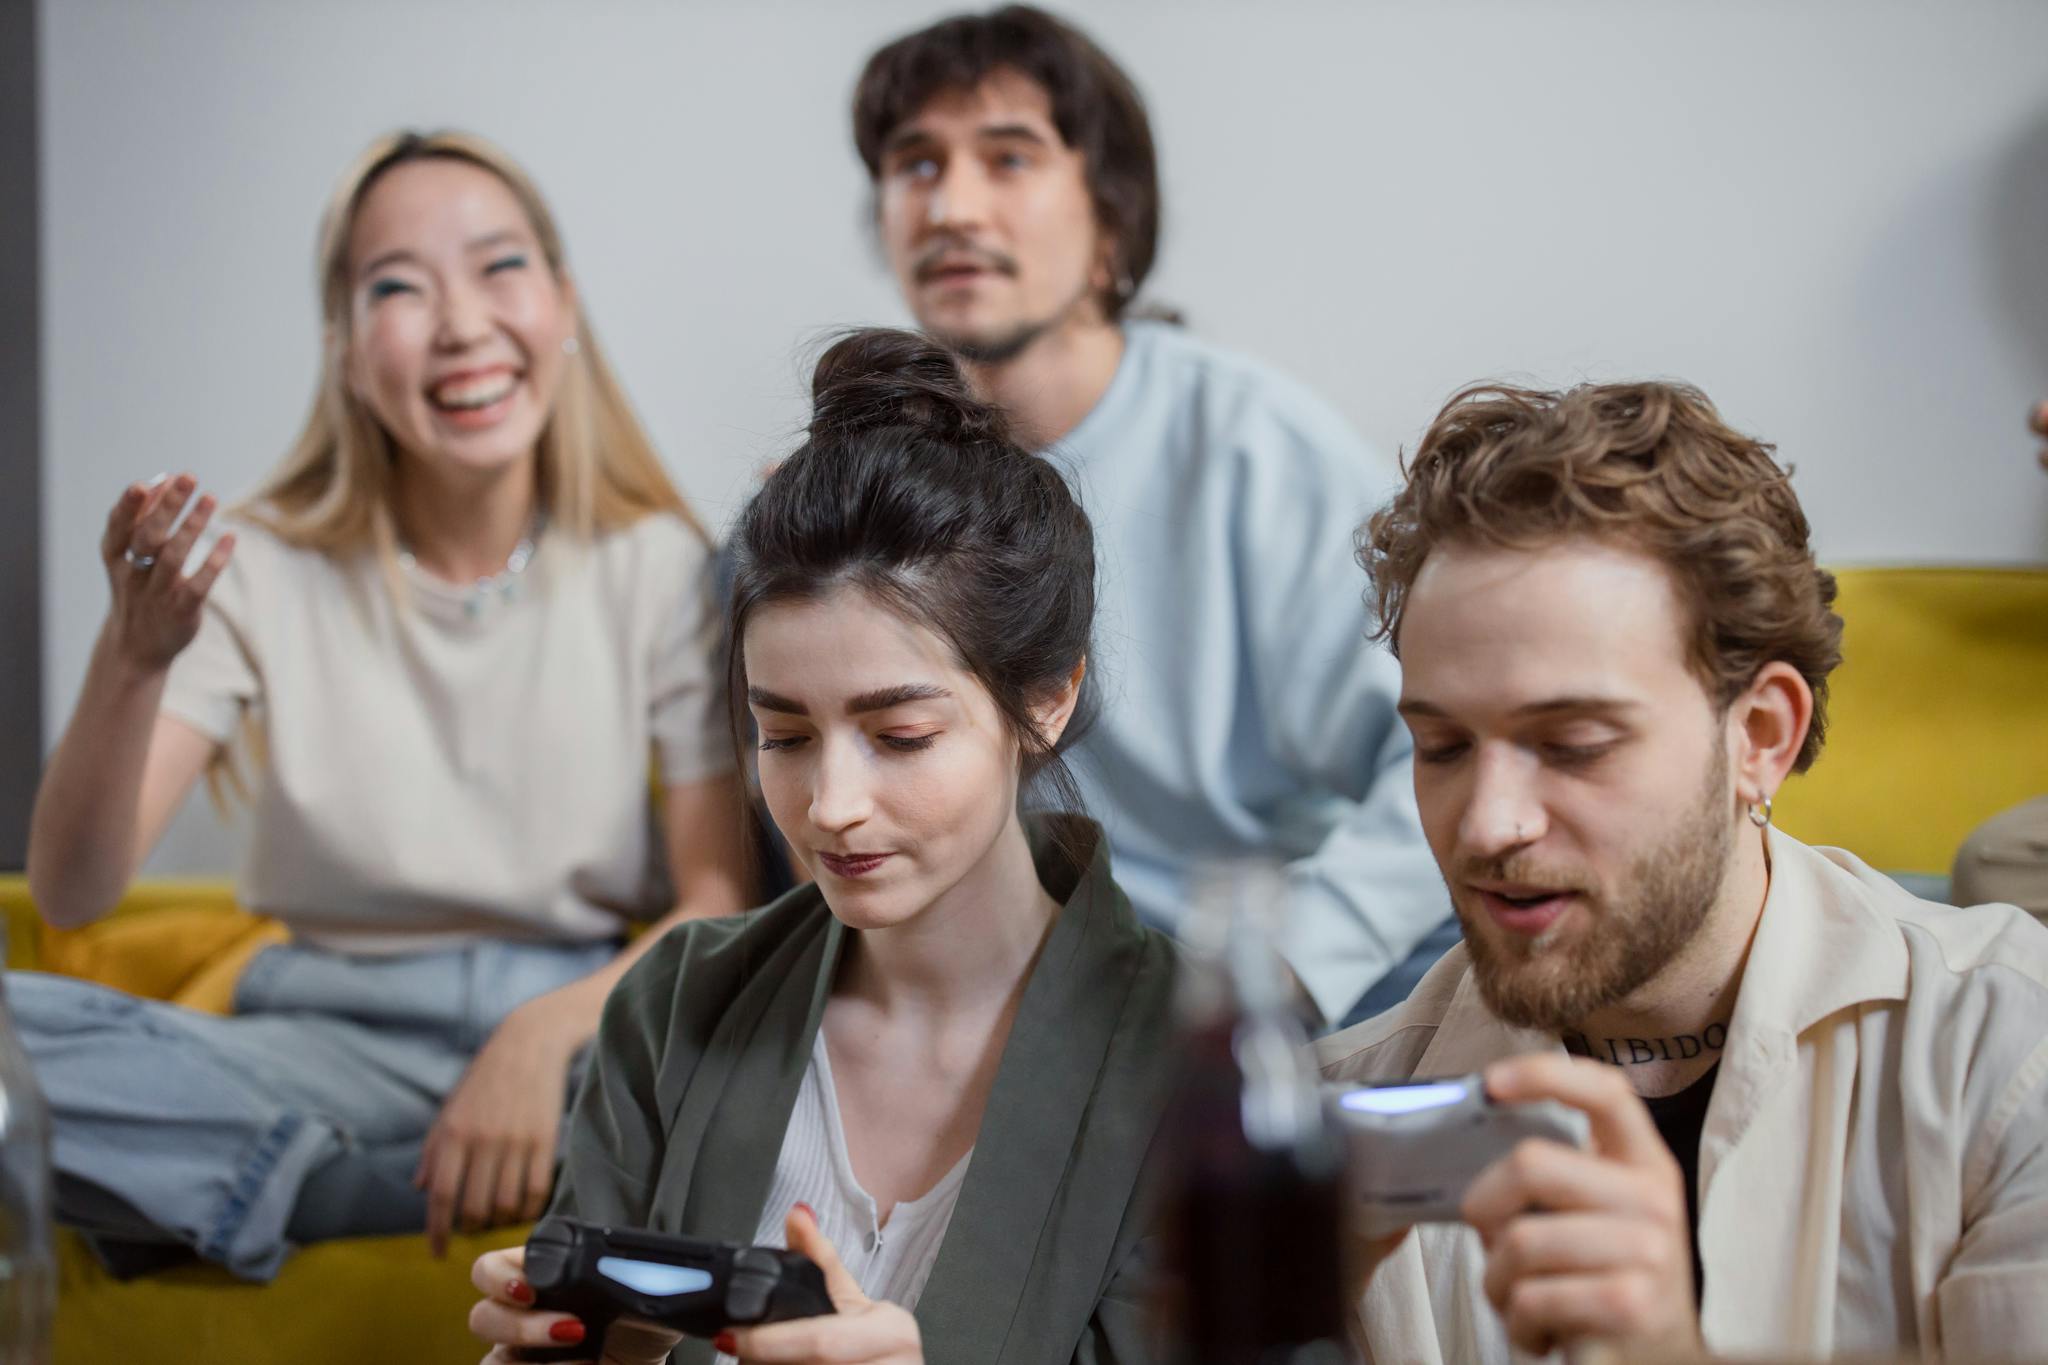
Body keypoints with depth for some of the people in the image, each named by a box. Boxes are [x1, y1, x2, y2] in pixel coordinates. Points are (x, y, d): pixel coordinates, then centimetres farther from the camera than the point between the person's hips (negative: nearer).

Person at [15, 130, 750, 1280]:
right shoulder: (269, 573, 1)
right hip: (336, 1040, 1)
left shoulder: (659, 569, 1)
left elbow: (723, 901, -5)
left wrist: (550, 1033, -25)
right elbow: (71, 895, -7)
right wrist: (133, 658, -25)